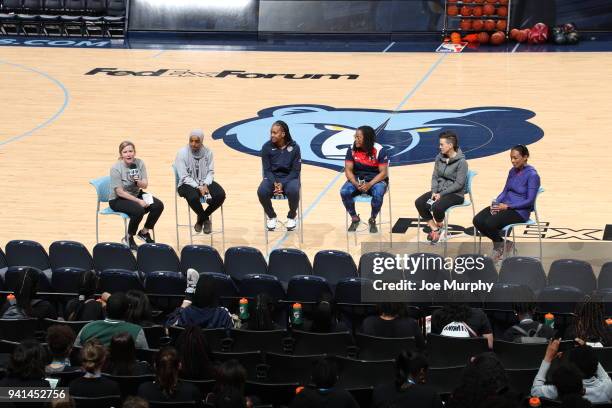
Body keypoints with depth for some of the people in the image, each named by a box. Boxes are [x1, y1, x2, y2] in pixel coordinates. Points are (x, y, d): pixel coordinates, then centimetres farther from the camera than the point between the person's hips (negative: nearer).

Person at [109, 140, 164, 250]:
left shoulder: (139, 163, -5)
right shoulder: (116, 168, -19)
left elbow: (145, 185, -6)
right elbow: (119, 192, -20)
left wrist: (138, 182, -30)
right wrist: (139, 201, -23)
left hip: (136, 194, 6)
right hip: (117, 200, -6)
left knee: (158, 205, -14)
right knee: (139, 210, -32)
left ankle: (144, 232, 8)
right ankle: (129, 238, -8)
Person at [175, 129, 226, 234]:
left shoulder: (208, 152, 0)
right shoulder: (182, 153, -10)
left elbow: (210, 172, 4)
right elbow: (184, 177, -13)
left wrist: (206, 185, -16)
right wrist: (198, 188, -23)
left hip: (205, 183, 4)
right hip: (188, 184, -4)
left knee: (220, 195, -24)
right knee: (193, 197, -38)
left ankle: (201, 218, 0)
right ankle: (205, 219, -5)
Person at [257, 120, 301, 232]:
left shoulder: (294, 147, -7)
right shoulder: (267, 147, -5)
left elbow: (296, 170, -6)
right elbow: (267, 170, -2)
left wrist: (282, 184, -20)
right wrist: (274, 183, -21)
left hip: (289, 178, -1)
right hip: (272, 178, 1)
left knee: (293, 191, -36)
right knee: (262, 192, -32)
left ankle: (292, 217, -4)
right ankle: (271, 216, -1)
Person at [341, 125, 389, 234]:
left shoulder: (380, 151, -14)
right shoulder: (352, 150, -6)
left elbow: (383, 172, -16)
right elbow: (348, 170, -5)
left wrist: (369, 184, -29)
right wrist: (356, 183, -25)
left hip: (376, 180, -3)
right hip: (357, 179, 3)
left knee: (378, 193, -36)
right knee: (344, 192, -27)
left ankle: (372, 220, -8)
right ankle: (354, 218, -3)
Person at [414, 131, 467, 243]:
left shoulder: (461, 162, -16)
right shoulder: (439, 157, 4)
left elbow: (459, 184, -18)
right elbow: (435, 176, 8)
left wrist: (441, 194, -20)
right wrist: (434, 192, -9)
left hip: (455, 194, -7)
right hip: (439, 191, 7)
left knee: (437, 207, -34)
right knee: (419, 203, -16)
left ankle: (440, 229, -2)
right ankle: (435, 230, -7)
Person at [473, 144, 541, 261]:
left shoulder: (532, 175, -13)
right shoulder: (512, 171, 10)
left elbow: (530, 201, -16)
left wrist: (507, 206, -20)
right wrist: (496, 203, -7)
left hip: (520, 211, -7)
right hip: (505, 205, 7)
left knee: (490, 223, -30)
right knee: (478, 220, -16)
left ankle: (500, 245, 1)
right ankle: (499, 243, 4)